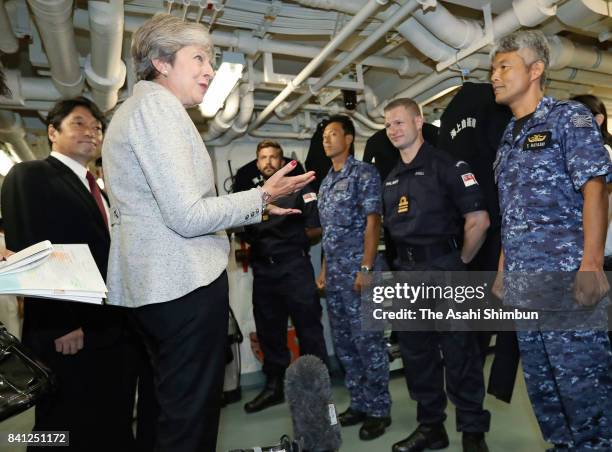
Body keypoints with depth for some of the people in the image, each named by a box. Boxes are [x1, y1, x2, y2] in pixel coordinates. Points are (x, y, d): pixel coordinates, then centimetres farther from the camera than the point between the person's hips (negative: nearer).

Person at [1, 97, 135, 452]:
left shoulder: (98, 191, 19)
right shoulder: (29, 175, -3)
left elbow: (110, 253, 14)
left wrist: (125, 319, 8)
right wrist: (59, 324, -18)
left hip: (111, 329, 7)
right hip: (67, 334, -7)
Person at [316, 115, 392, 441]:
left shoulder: (364, 173, -4)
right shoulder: (325, 182, 17)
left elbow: (372, 222, -12)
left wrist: (366, 268, -18)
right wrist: (324, 269, 16)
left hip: (357, 269, -8)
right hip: (334, 272, 8)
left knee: (368, 340, -1)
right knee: (344, 342, 13)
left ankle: (379, 409, 14)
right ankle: (359, 403, 27)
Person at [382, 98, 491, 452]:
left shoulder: (447, 166, -6)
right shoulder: (391, 178, 13)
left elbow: (479, 221, -11)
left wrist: (460, 262, -5)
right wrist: (404, 263, 12)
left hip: (443, 269, -6)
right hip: (406, 274, 7)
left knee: (459, 354, 3)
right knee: (416, 353, 13)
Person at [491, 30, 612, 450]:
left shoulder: (569, 117, -1)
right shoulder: (507, 138, 18)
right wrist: (503, 270, 15)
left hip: (567, 277, -7)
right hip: (523, 282, 7)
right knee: (542, 384, 15)